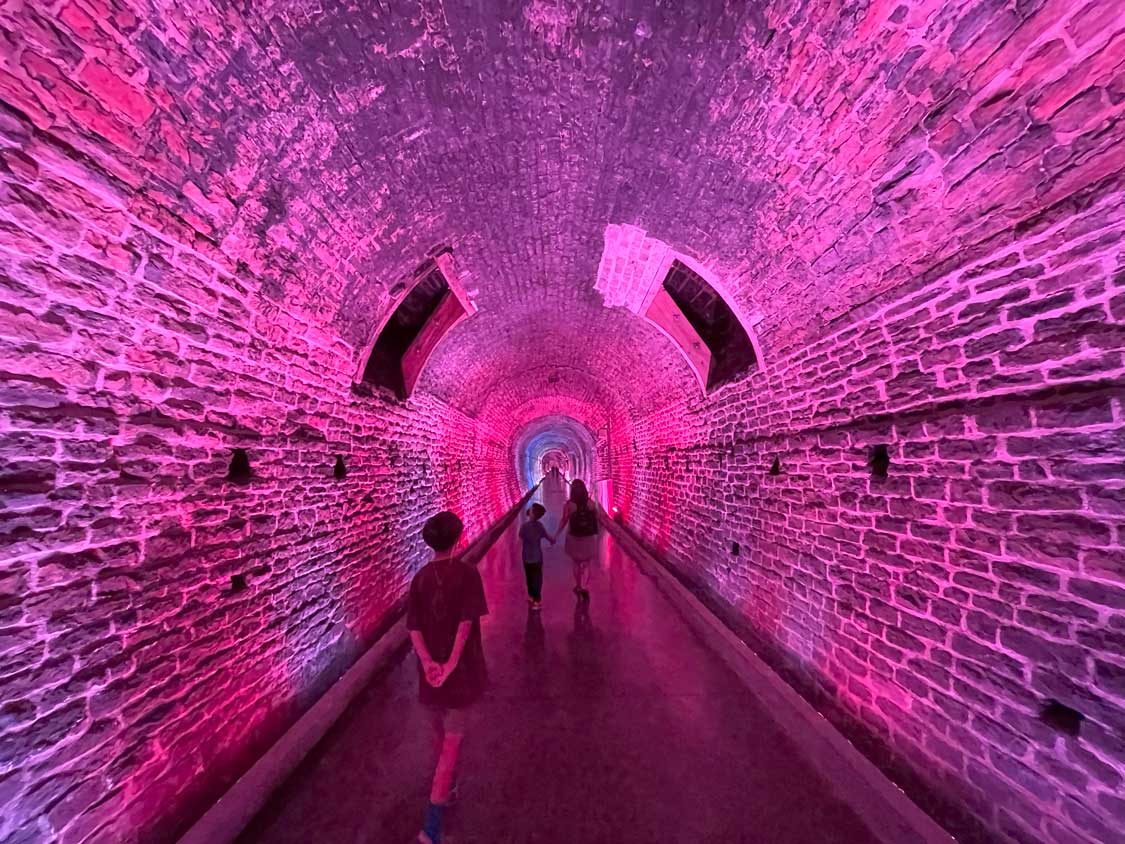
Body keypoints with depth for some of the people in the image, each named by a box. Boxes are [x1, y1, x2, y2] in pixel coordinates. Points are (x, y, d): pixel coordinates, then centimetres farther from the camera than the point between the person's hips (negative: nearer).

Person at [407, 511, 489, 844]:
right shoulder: (467, 573, -17)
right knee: (452, 740, 9)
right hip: (460, 670, -5)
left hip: (431, 669, 5)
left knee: (440, 732, 27)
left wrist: (428, 661, -11)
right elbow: (466, 622, -21)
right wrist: (452, 663, -15)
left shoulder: (420, 579, -3)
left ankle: (445, 784, 49)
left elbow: (414, 627, -7)